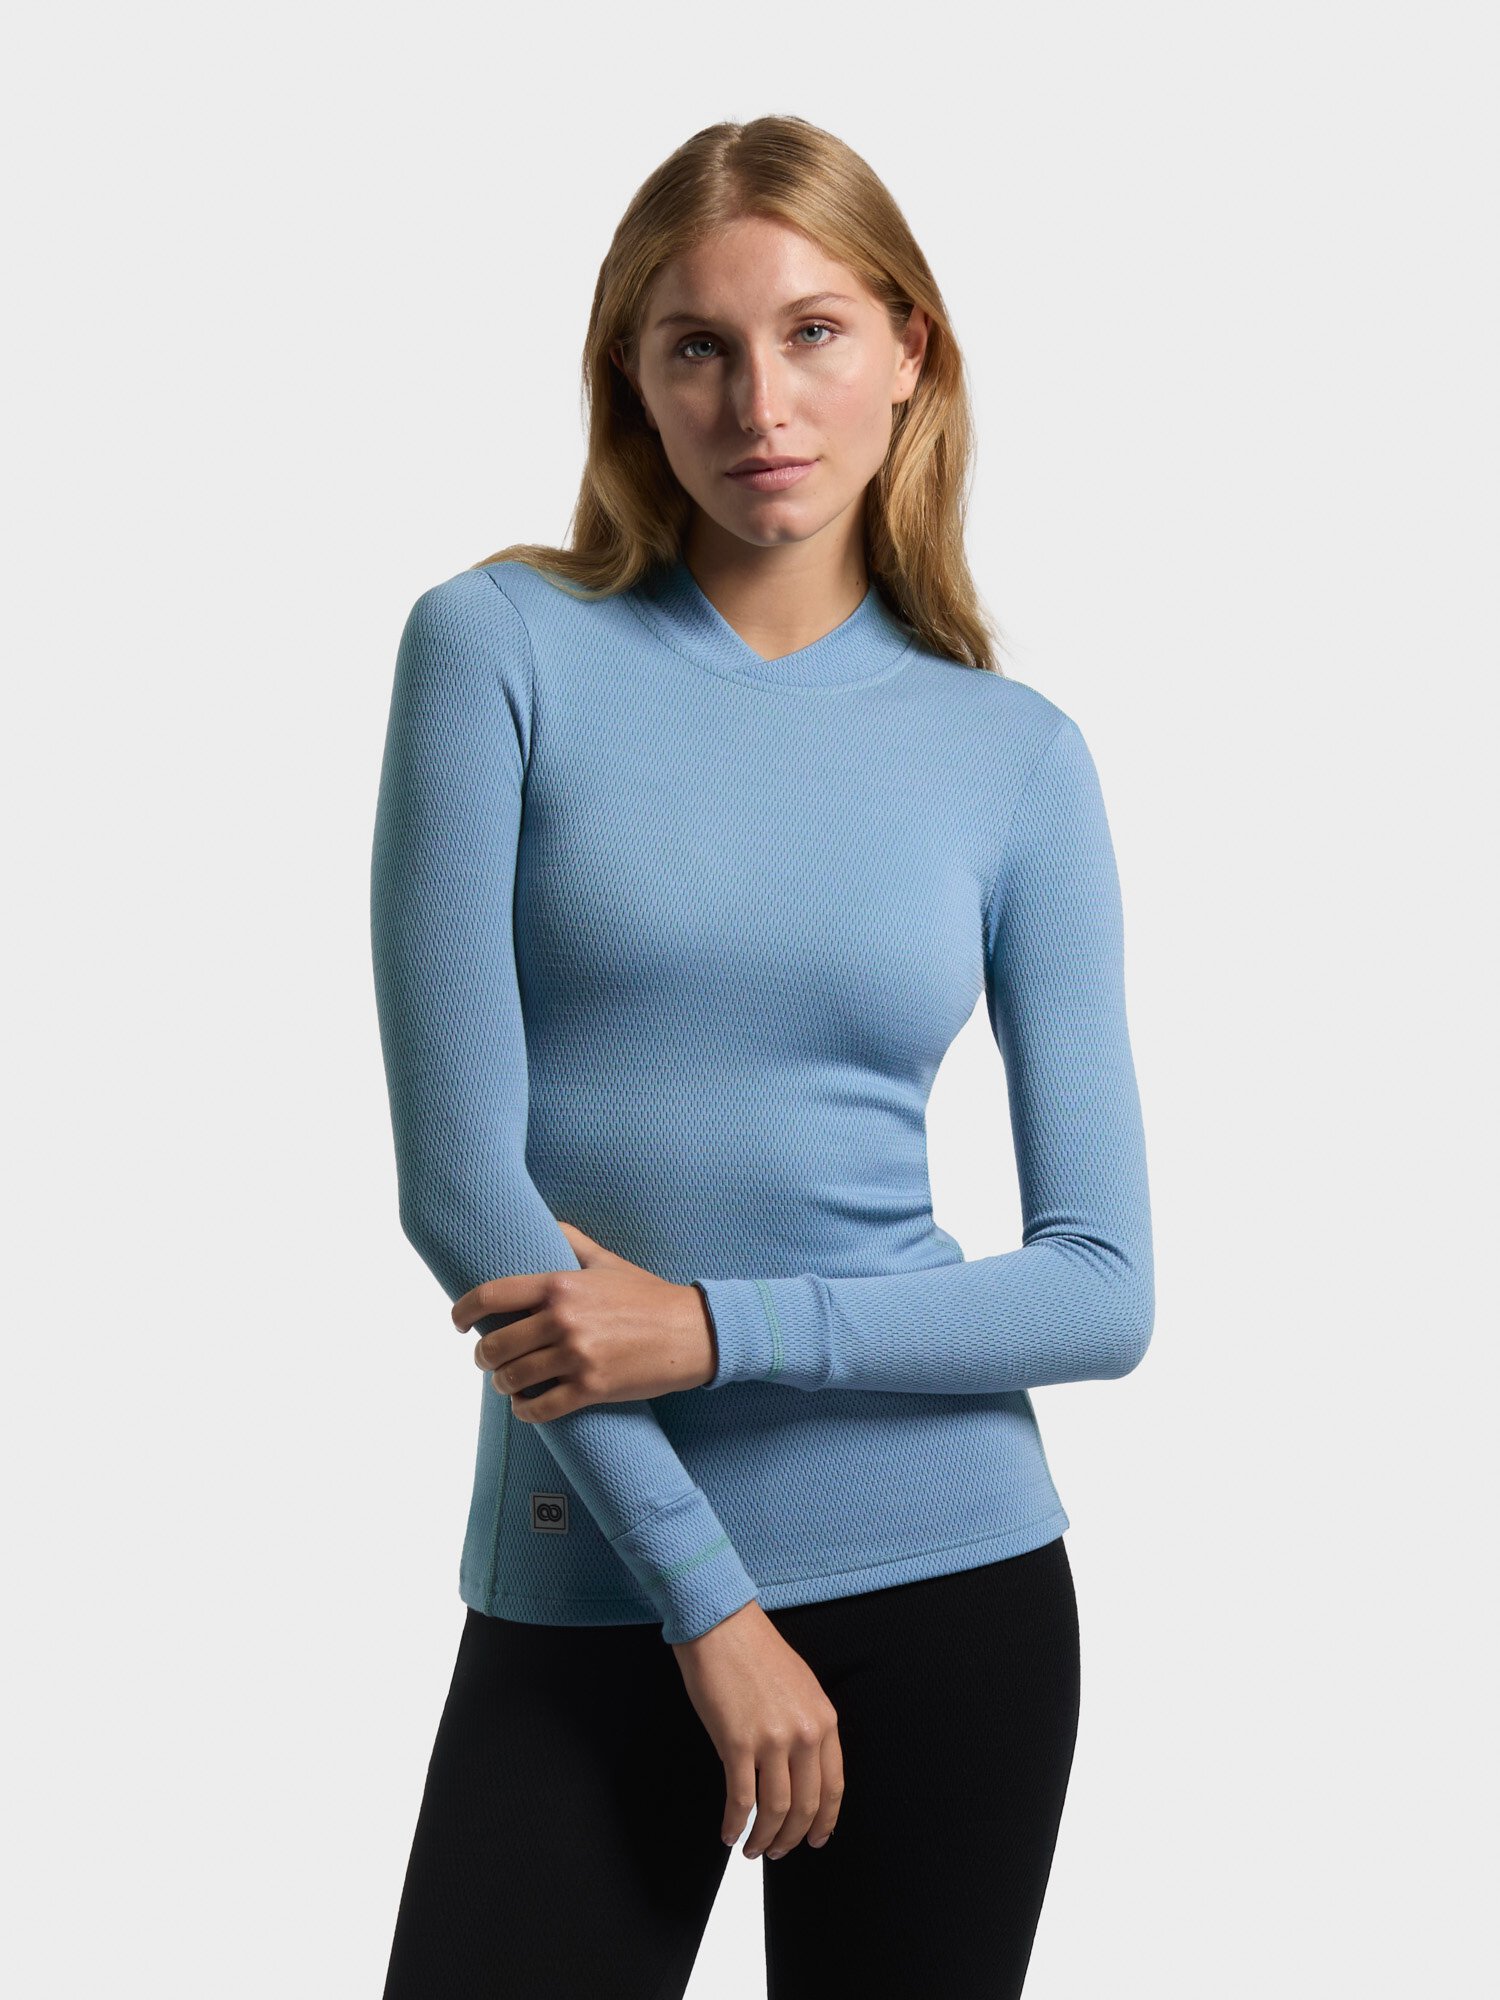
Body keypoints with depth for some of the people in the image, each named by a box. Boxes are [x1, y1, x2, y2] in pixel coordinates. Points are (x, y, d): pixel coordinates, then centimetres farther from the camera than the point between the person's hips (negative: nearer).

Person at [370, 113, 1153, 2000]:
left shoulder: (1017, 755, 2)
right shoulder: (502, 646, -3)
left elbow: (1103, 1286, 0)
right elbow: (459, 1176, -10)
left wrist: (722, 1329, -14)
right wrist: (707, 1598, -11)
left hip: (947, 1576, 2)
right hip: (584, 1590, -1)